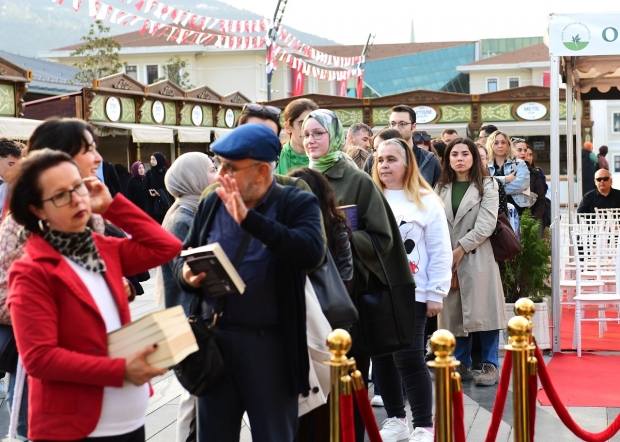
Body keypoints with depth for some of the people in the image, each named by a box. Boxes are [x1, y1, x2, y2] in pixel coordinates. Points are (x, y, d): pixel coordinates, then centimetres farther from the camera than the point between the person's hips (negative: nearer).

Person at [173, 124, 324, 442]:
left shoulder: (297, 204, -6)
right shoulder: (211, 203, 7)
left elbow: (311, 252, -25)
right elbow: (181, 256, 15)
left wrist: (249, 218, -28)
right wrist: (187, 275, -9)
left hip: (270, 343, -4)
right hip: (214, 338, 4)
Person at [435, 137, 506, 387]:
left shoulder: (487, 186, 3)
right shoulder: (441, 188, 13)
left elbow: (486, 225, -8)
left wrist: (461, 249, -12)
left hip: (477, 258, -3)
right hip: (447, 259, 3)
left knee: (482, 310, -5)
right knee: (455, 313, 5)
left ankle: (490, 365, 2)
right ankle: (461, 364, 14)